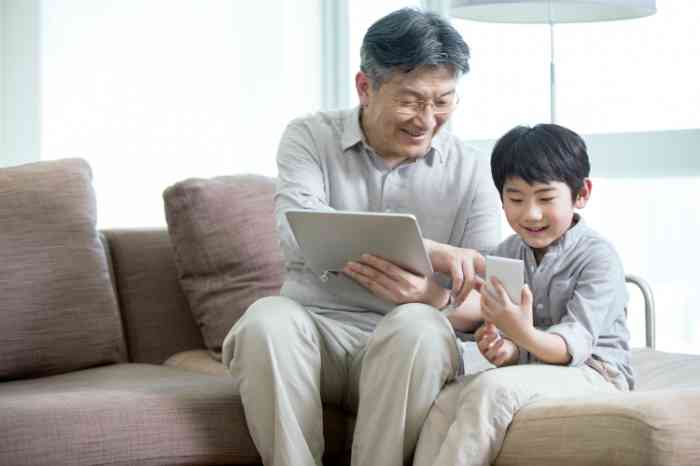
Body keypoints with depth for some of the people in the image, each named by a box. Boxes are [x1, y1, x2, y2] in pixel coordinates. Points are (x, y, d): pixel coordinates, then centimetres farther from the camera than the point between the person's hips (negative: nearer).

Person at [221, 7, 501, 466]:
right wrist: (427, 249, -28)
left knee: (418, 324, -33)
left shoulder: (472, 172, 3)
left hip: (406, 346, 0)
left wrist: (433, 298, -29)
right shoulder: (310, 136, 1)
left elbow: (482, 303, -3)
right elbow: (298, 233, -19)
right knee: (266, 318, -31)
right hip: (314, 330, 0)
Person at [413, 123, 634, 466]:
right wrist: (504, 350, -18)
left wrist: (524, 335, -39)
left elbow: (574, 345, -18)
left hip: (592, 372, -6)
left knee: (490, 388, -32)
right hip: (530, 370, 6)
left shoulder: (598, 257, -9)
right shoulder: (505, 255, 9)